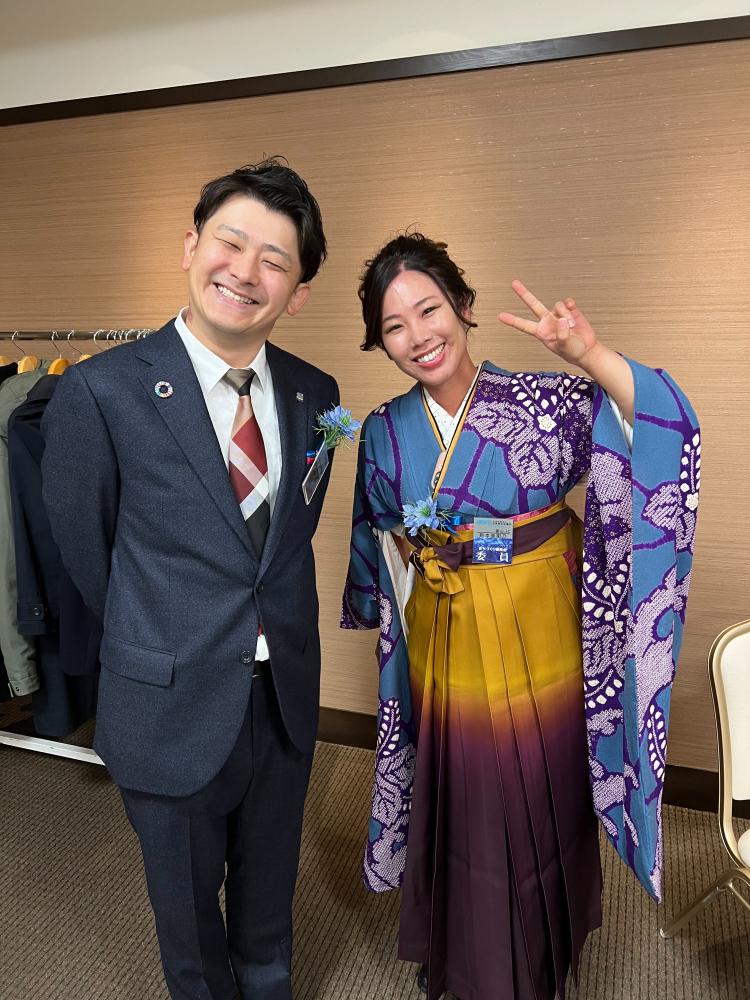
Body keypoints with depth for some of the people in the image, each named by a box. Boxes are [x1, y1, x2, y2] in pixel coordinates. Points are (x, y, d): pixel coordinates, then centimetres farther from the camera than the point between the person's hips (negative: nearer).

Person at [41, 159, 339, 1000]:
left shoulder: (314, 393, -4)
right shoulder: (100, 392, -18)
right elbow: (85, 549, -6)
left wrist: (271, 623, 8)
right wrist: (157, 642, 5)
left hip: (286, 696, 4)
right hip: (172, 708, -4)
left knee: (269, 892, 28)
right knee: (188, 906, 23)